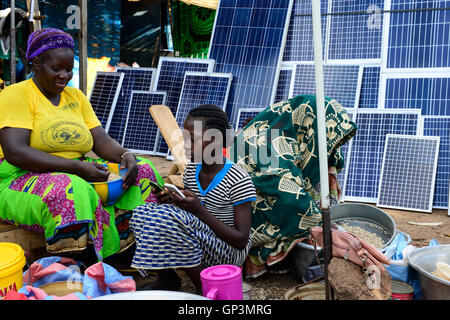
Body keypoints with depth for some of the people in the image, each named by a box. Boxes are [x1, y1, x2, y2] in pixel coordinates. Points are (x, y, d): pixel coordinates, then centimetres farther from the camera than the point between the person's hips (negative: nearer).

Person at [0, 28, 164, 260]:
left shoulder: (76, 96, 16)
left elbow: (102, 141, 10)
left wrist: (126, 156, -15)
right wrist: (77, 167, -26)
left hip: (77, 175, 7)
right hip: (22, 181, -6)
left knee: (142, 171, -11)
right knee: (71, 191, -39)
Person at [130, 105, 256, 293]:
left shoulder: (239, 181, -19)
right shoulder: (191, 170, 2)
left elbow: (241, 241, -19)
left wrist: (200, 210, -27)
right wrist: (170, 200, -10)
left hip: (230, 253, -7)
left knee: (171, 219, -31)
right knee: (143, 212, -11)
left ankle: (204, 287, -13)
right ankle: (167, 278, 3)